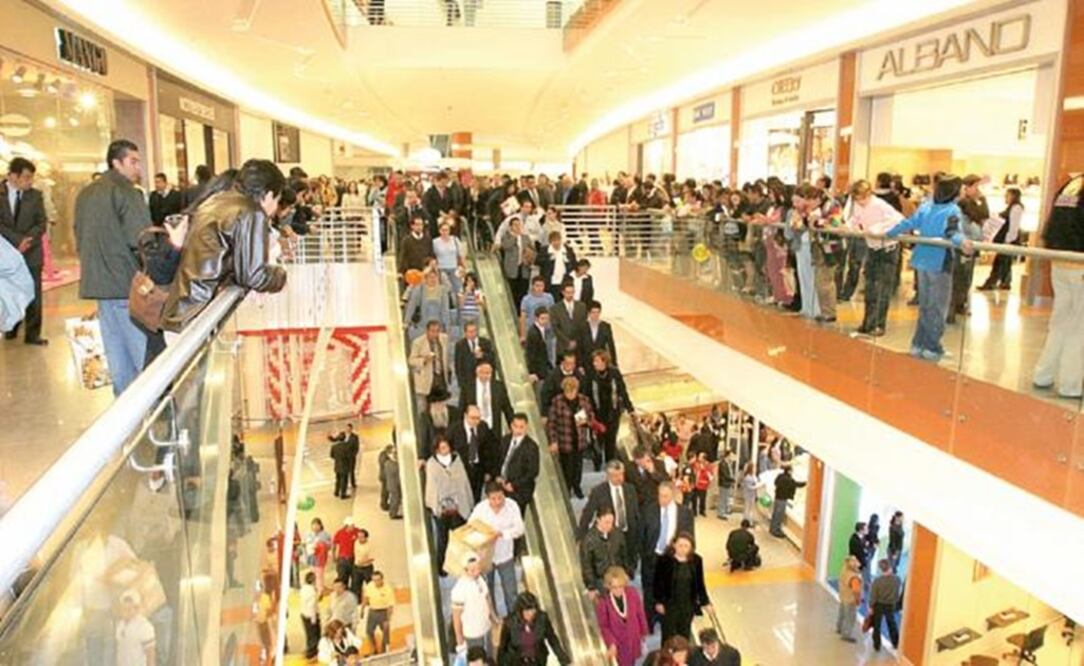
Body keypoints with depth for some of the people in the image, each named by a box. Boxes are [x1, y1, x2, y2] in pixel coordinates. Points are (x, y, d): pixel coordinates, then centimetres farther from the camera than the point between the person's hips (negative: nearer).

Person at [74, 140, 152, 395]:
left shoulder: (85, 194, 16)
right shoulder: (126, 192, -11)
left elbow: (80, 238, 21)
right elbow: (141, 240, -19)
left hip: (97, 281, 9)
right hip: (127, 282, -8)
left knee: (116, 350, 12)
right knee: (144, 349, -5)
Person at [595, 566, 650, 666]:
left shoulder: (632, 593, -16)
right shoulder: (602, 601, -24)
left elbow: (640, 614, -1)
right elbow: (602, 626, -15)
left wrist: (644, 633, 8)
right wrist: (611, 643, -24)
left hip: (633, 640, 3)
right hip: (616, 643, -3)